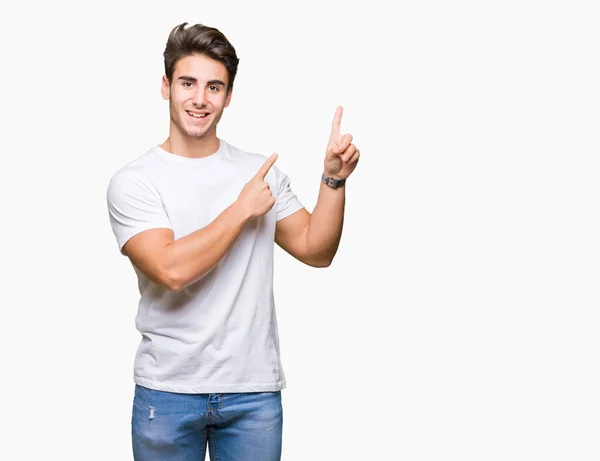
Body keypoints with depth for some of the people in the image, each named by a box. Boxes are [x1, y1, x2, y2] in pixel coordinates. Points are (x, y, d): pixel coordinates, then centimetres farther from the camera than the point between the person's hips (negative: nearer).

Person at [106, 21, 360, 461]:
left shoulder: (261, 172, 6)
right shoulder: (133, 182, -6)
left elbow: (316, 250, 6)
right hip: (167, 392, -2)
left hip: (255, 392, 3)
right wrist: (242, 209, -11)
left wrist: (333, 178, -7)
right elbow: (171, 270, -20)